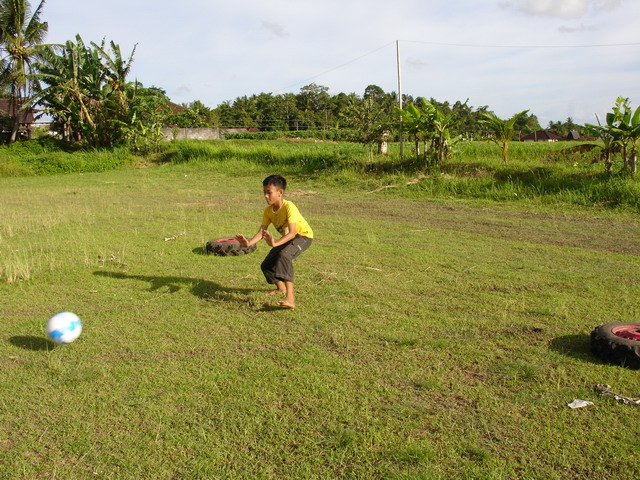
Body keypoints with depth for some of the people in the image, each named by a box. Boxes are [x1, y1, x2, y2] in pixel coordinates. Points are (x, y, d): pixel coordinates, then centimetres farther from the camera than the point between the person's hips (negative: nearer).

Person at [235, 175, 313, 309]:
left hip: (303, 235, -8)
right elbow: (261, 232, -15)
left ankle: (290, 298, -45)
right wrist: (248, 243, -34)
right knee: (266, 265, 4)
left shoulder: (289, 207, -31)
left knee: (284, 255, -37)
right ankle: (281, 288, 35)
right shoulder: (268, 210, -10)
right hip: (287, 238, 8)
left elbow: (292, 232, -40)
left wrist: (275, 243, -55)